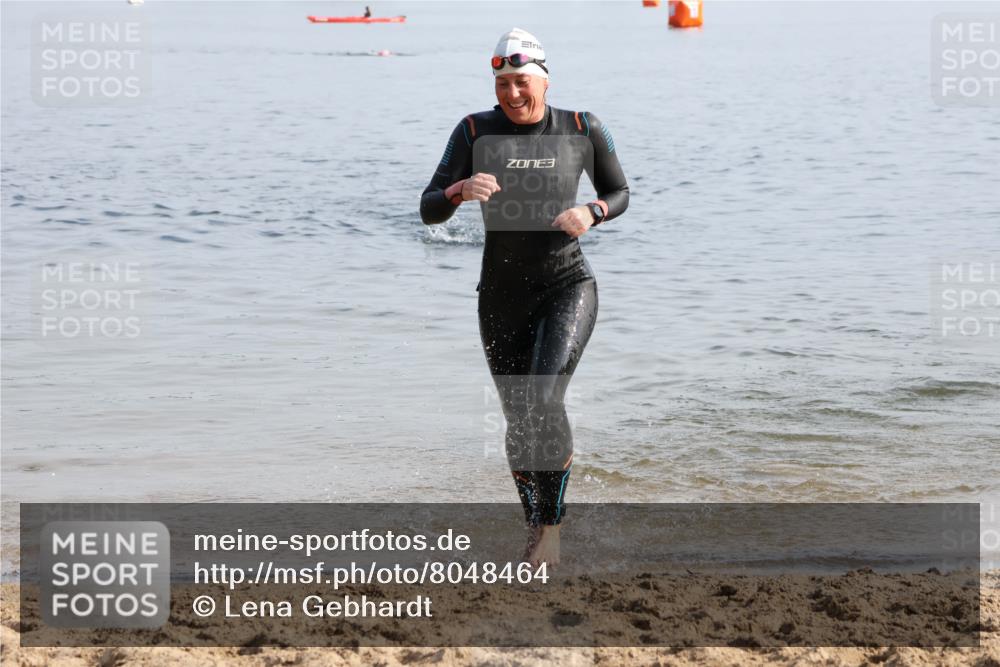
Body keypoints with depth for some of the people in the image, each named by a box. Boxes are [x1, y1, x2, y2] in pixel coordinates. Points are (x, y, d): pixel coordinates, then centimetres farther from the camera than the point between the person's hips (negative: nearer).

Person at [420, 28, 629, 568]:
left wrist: (591, 213, -13)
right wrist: (460, 190, -30)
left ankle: (552, 523, -8)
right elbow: (429, 211, -7)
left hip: (567, 286, -2)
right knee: (518, 419, 9)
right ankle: (534, 524, 30)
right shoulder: (476, 132, -5)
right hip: (502, 296, 2)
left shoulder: (583, 130, -4)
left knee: (544, 401, -22)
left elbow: (619, 194, 10)